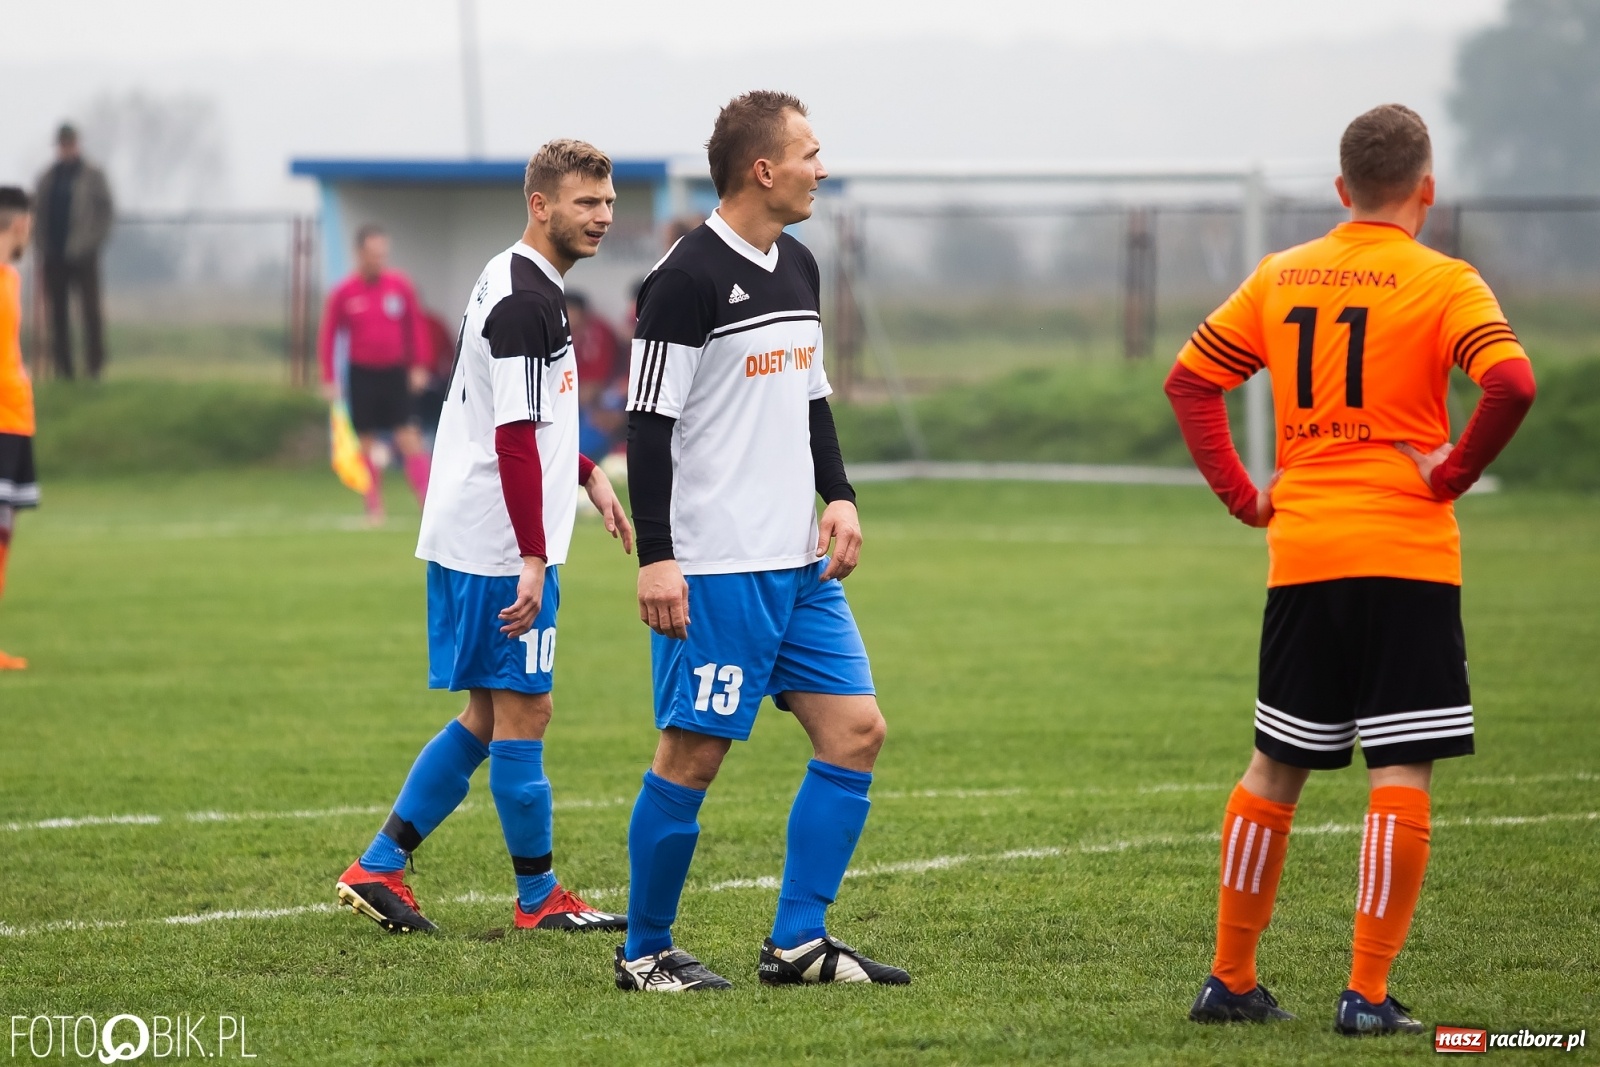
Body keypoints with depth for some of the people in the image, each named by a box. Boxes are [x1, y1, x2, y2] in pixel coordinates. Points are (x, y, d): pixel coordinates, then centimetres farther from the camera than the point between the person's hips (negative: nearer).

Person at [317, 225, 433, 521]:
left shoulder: (400, 285, -1)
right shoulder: (343, 293, -4)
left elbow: (417, 325, 9)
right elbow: (328, 336, 3)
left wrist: (420, 366, 3)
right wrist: (329, 380, -1)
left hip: (396, 374, 0)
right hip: (362, 374, 0)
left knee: (408, 438, -9)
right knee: (367, 442, 4)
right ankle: (374, 508, 12)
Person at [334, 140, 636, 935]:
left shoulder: (518, 286, 16)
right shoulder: (524, 301, -17)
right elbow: (514, 435, -23)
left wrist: (587, 476, 24)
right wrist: (532, 556, -25)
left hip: (467, 541, 10)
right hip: (498, 548, -10)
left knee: (489, 715, 15)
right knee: (523, 714, -1)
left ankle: (378, 868, 14)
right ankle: (538, 898, 8)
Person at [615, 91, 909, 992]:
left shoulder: (799, 269, 13)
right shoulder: (689, 279, -13)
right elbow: (649, 422, -14)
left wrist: (840, 497, 8)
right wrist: (656, 558, -18)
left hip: (799, 563, 9)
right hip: (715, 569, -8)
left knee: (857, 731, 3)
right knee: (693, 755, -4)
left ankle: (798, 942, 9)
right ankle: (646, 952, 10)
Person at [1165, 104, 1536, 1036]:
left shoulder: (1279, 278, 9)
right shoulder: (1442, 283, -7)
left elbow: (1190, 380, 11)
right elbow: (1511, 384, -22)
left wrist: (1241, 492, 9)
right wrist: (1455, 473, -9)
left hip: (1299, 560, 5)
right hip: (1406, 558, -5)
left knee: (1275, 768, 15)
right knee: (1401, 773, -2)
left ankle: (1231, 978, 19)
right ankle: (1369, 994, -7)